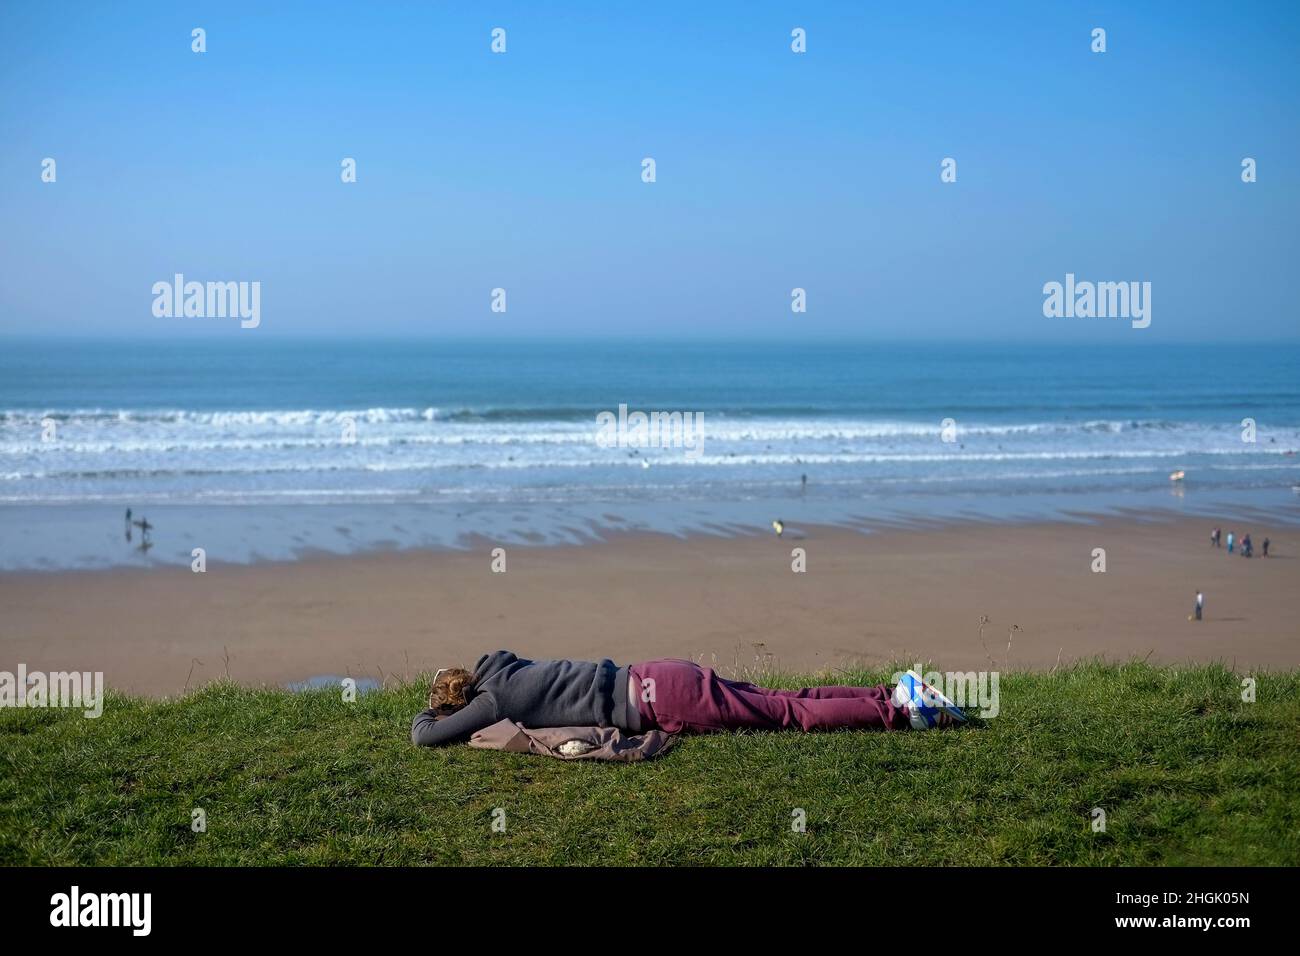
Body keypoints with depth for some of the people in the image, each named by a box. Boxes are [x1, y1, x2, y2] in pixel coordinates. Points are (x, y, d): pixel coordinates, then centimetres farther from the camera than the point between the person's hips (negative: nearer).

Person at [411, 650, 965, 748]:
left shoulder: (494, 700, -9)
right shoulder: (507, 671, 14)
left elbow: (426, 735, -10)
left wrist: (424, 717, 14)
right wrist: (445, 704, 30)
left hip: (658, 701, -7)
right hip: (652, 681, 7)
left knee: (791, 715, -3)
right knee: (785, 703, 11)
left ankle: (902, 709, -1)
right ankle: (898, 696, 13)